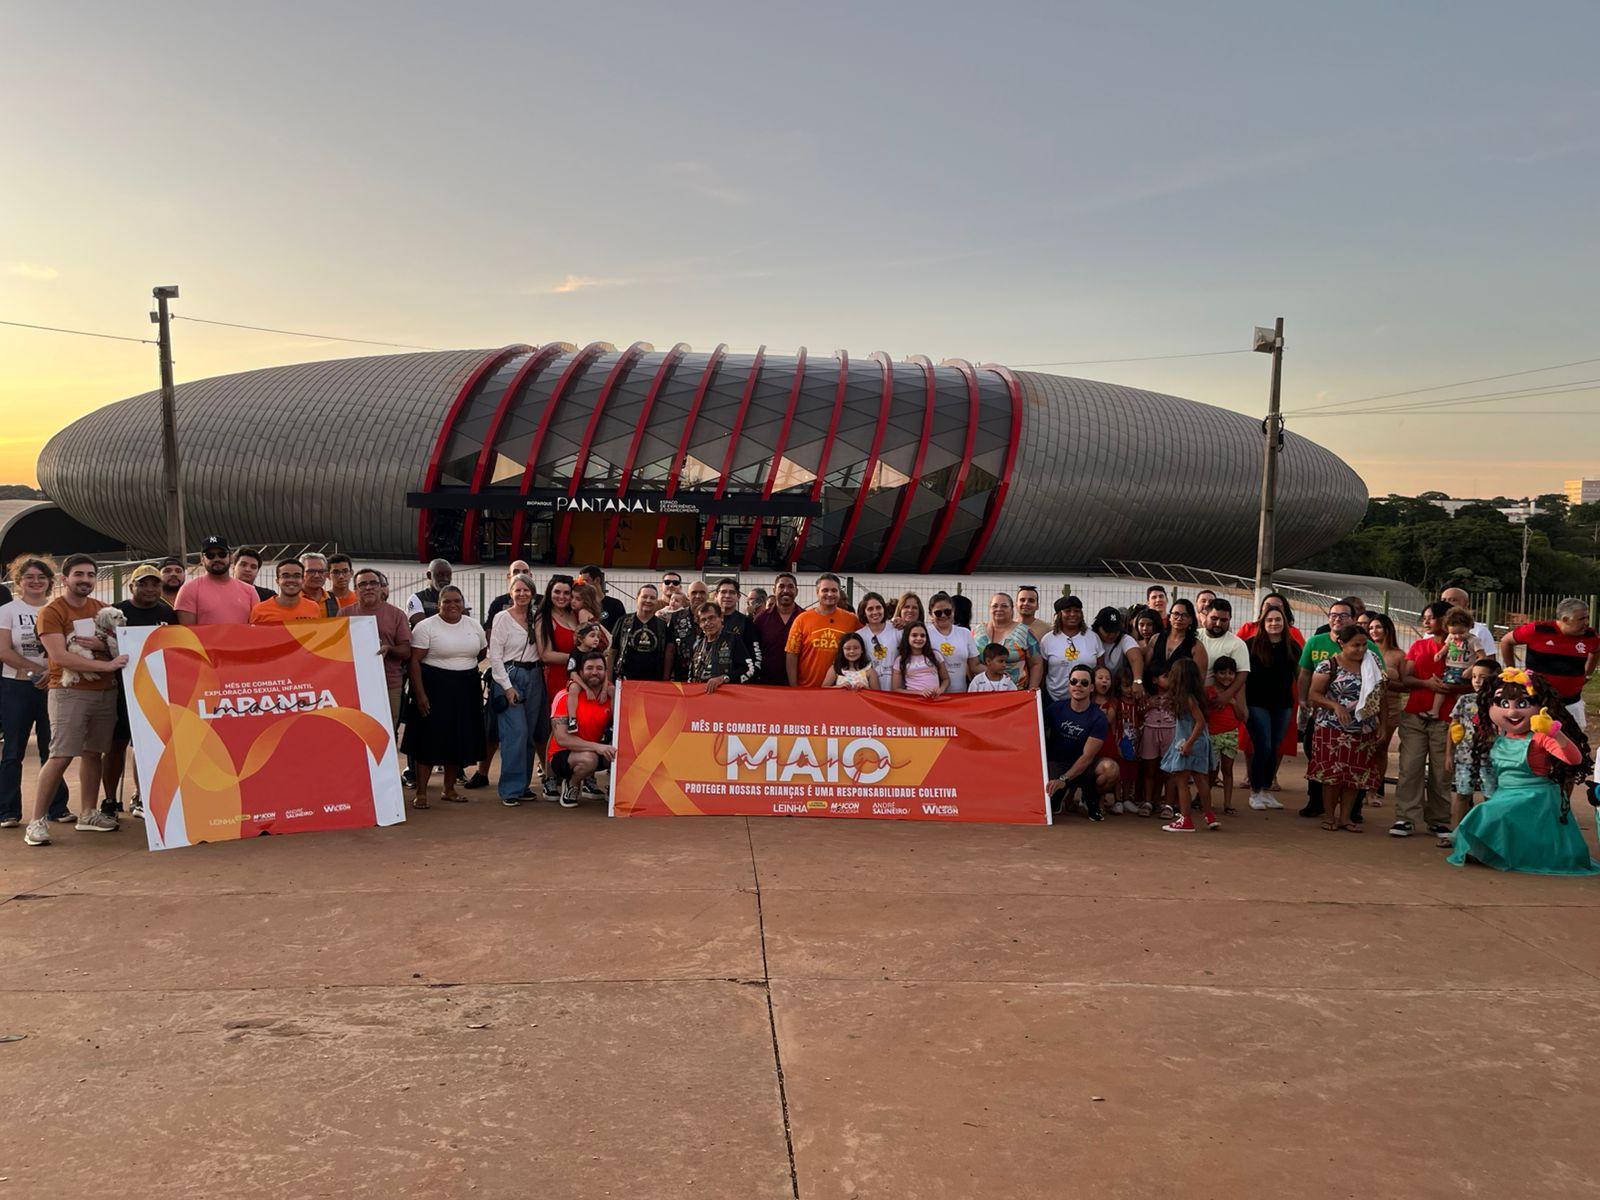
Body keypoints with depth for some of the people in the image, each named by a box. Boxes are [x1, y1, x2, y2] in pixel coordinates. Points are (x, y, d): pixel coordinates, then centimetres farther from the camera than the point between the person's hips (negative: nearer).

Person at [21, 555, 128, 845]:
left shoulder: (103, 610, 12)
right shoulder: (51, 612, -5)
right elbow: (60, 656, -15)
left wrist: (102, 645, -7)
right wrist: (106, 665, -21)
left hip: (105, 691, 5)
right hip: (69, 692, -5)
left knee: (93, 753, 9)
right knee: (61, 756, -11)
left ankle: (88, 814, 18)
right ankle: (36, 821, -5)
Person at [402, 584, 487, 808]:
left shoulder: (474, 626, 8)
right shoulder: (426, 626, -6)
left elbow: (482, 652, 21)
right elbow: (415, 661, -10)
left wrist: (463, 665, 8)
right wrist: (420, 694, -16)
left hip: (467, 689, 5)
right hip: (435, 688, -5)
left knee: (459, 740, 9)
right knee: (430, 739, -4)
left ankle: (448, 788, 23)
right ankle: (421, 792, 4)